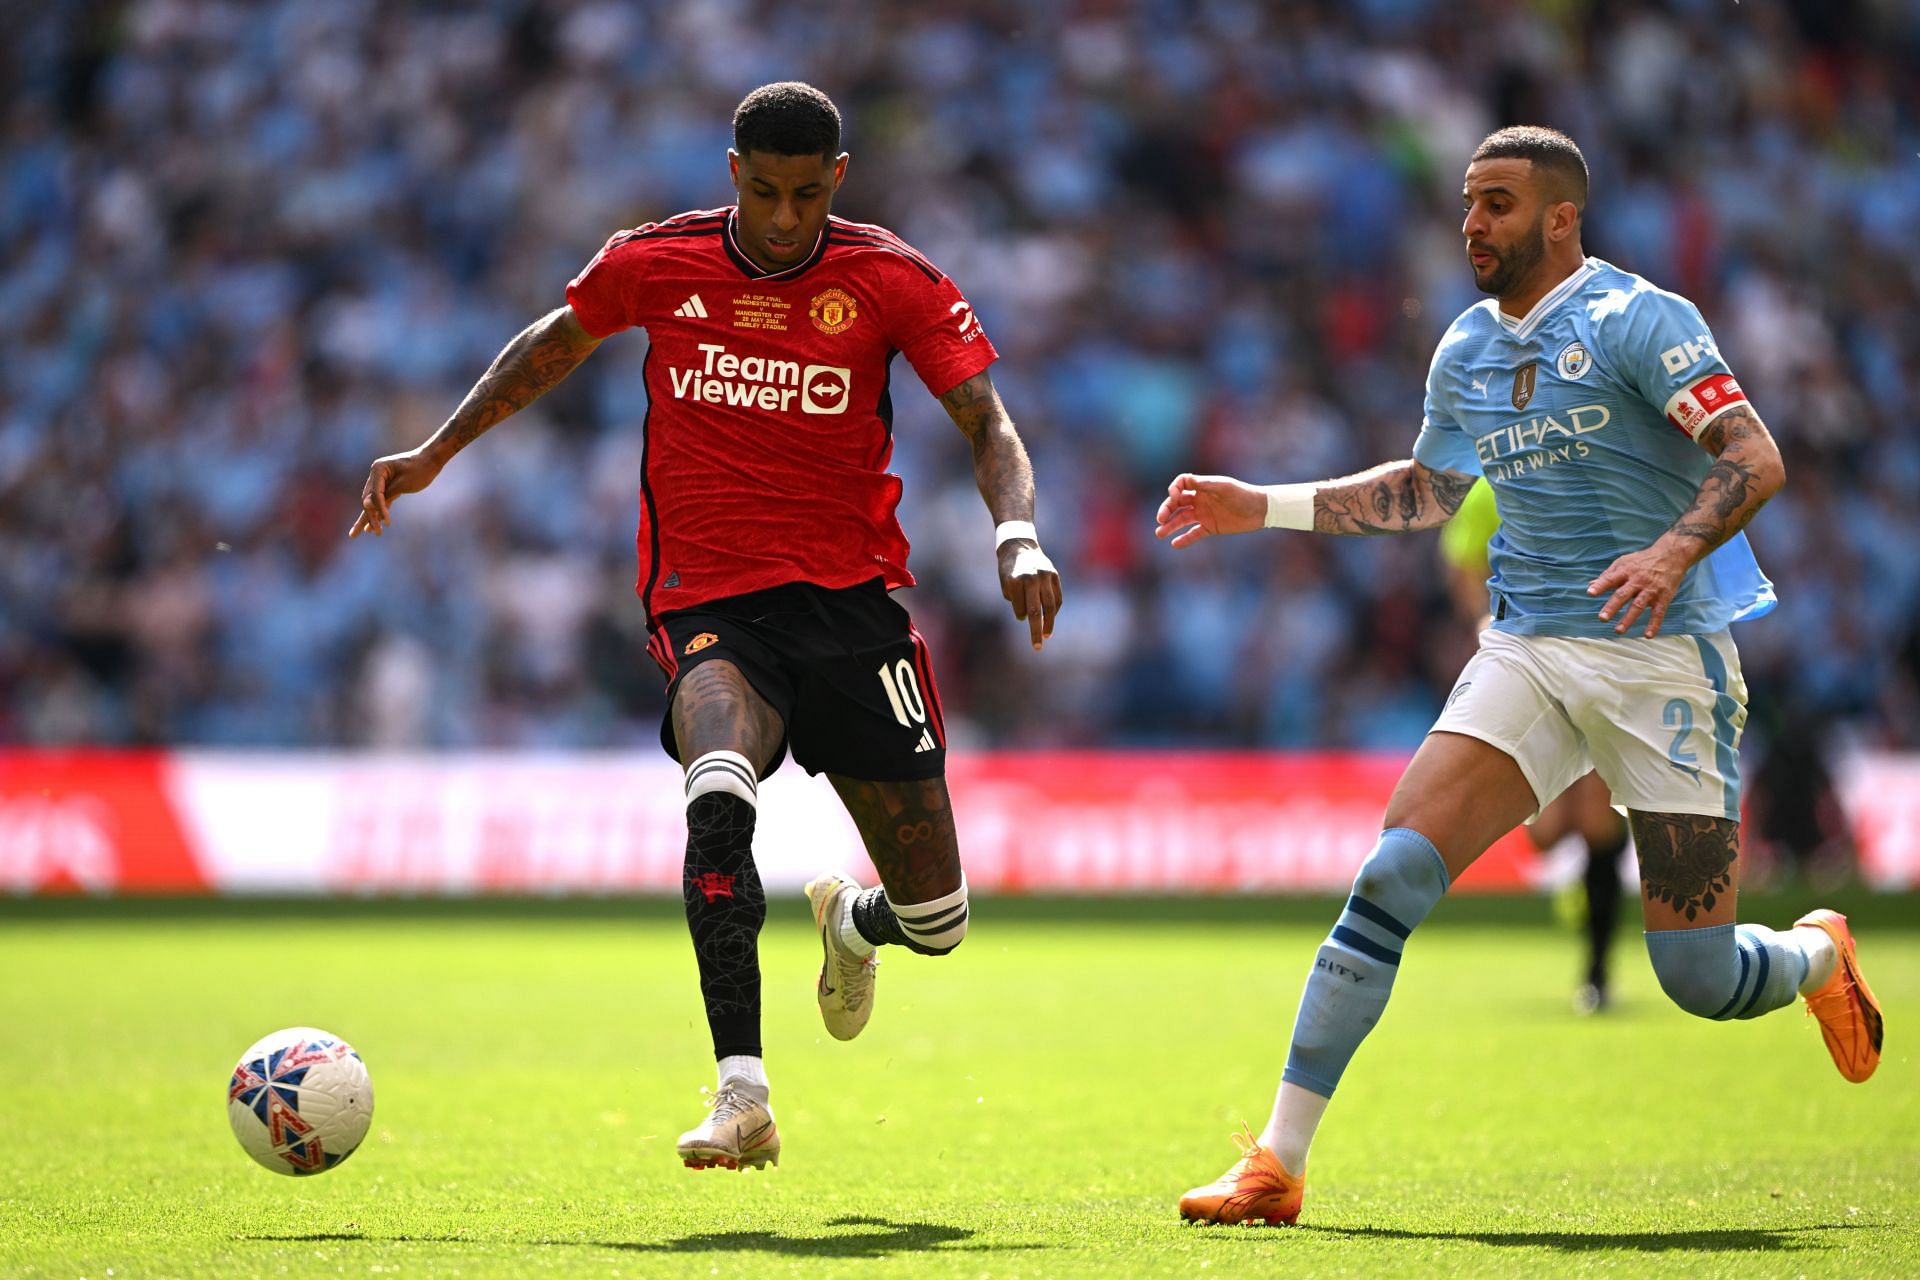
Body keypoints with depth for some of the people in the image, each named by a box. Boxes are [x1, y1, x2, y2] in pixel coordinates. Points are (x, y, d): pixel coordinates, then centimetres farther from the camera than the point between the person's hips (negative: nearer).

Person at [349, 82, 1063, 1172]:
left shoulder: (893, 281, -2)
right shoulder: (657, 263, 1)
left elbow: (988, 424, -5)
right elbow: (557, 343, 20)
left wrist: (1019, 536, -25)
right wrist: (435, 454, 23)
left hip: (852, 594, 1)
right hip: (709, 602, -1)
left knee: (936, 917, 3)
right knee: (719, 797, -35)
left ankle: (851, 924, 44)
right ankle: (742, 1096, -36)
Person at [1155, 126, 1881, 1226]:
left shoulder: (1635, 319, -8)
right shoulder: (1468, 350, 13)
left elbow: (1756, 459, -17)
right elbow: (1425, 491, 30)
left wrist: (1675, 550, -35)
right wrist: (1265, 507, 23)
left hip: (1664, 658, -5)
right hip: (1526, 651, 5)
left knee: (1700, 978, -4)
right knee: (1393, 875, -16)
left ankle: (1819, 955, 35)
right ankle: (1276, 1165, -13)